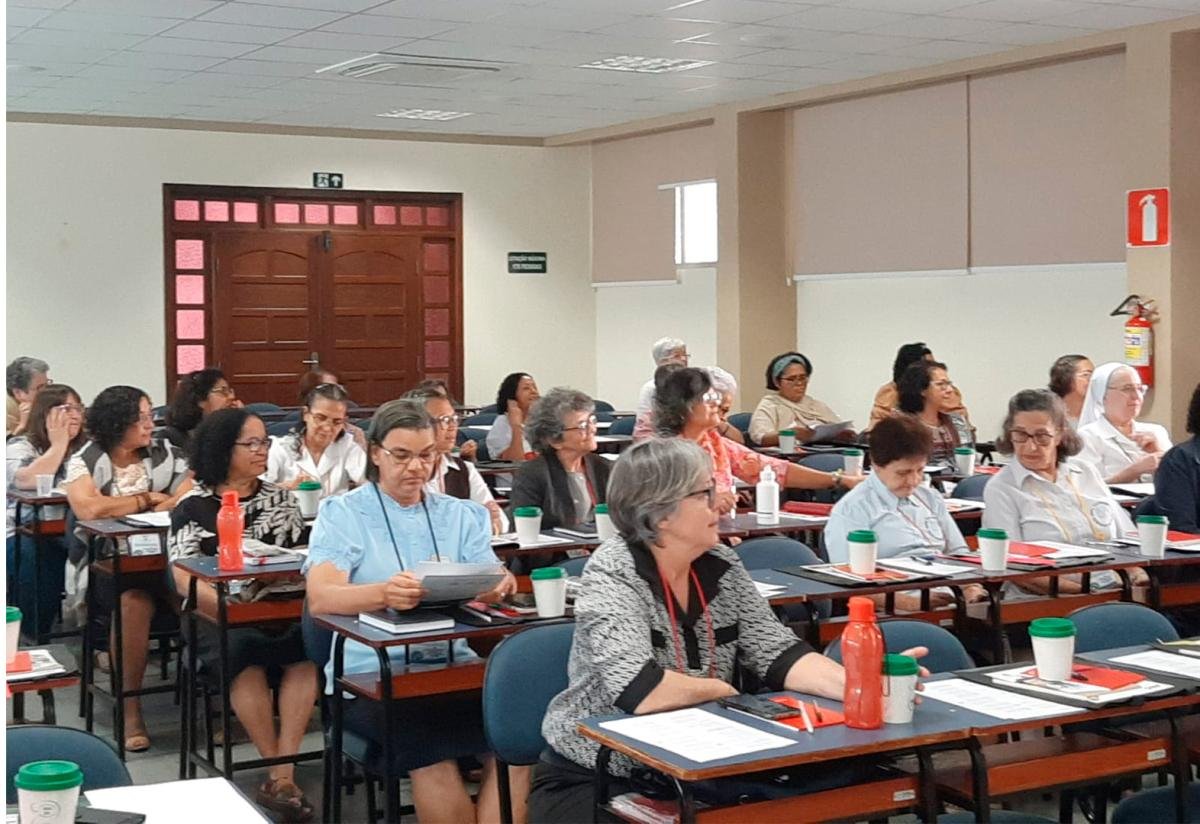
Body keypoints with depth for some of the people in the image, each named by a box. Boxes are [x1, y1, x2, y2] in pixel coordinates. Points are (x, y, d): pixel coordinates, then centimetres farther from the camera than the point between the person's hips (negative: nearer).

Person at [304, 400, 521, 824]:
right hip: (372, 674, -3)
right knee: (430, 749, -32)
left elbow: (488, 584, 3)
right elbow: (320, 598, -12)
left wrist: (499, 587, -24)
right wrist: (382, 594, -34)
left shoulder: (463, 515, 16)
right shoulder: (341, 513, 4)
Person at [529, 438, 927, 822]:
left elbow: (778, 654, -4)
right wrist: (721, 688, -12)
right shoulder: (612, 575, -18)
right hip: (595, 781, -7)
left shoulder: (721, 566, 1)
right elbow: (641, 692, -29)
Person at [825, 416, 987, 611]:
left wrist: (971, 588, 2)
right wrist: (910, 602, -21)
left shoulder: (930, 498, 23)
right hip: (898, 612, -7)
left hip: (951, 602, 7)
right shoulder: (850, 510, 1)